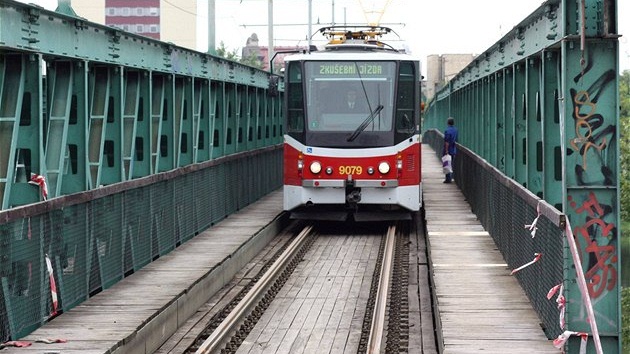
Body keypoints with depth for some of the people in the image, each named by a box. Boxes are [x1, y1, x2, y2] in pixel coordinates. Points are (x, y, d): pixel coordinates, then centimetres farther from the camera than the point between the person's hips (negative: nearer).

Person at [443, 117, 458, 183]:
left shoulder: (448, 130, -18)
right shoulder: (456, 130, 7)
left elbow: (447, 142, -21)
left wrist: (446, 150, -21)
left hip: (448, 150, -8)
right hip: (454, 150, 8)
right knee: (452, 164, 15)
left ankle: (448, 179, -3)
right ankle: (451, 178, 20)